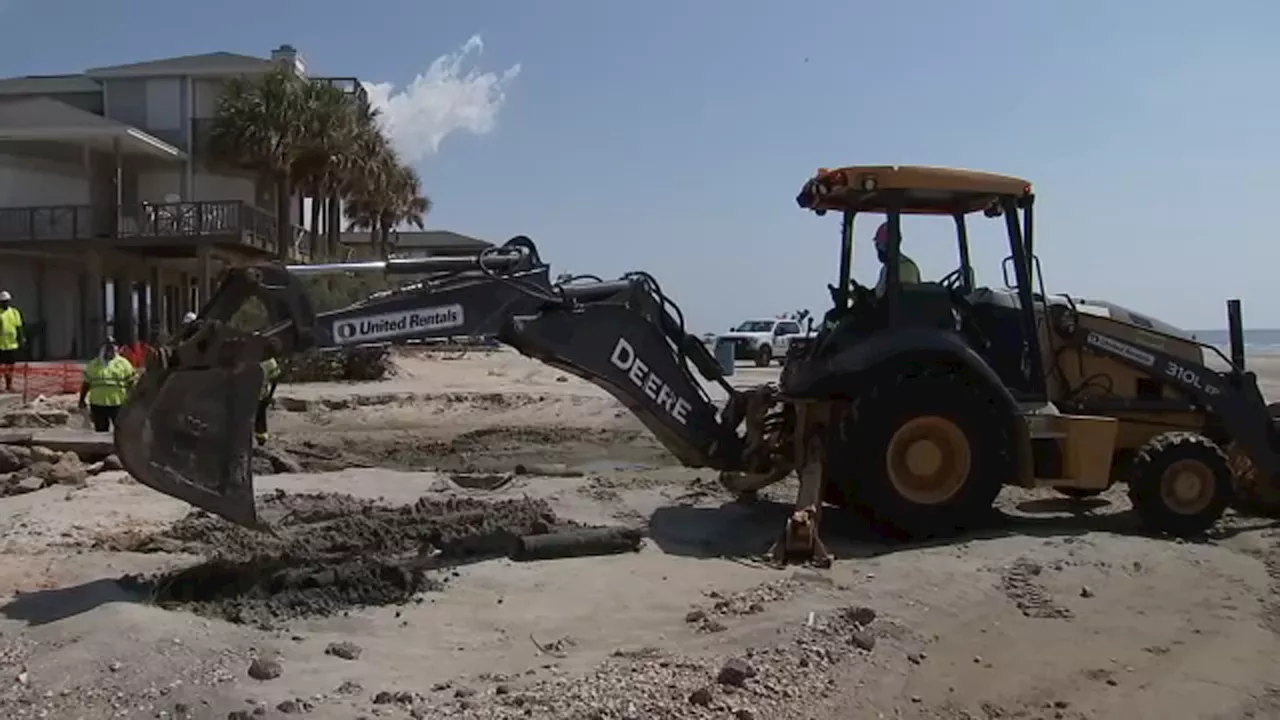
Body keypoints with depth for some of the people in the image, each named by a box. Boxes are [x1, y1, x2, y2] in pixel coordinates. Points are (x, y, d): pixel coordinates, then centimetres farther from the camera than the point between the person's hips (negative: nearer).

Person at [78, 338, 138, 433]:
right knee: (100, 431, 11)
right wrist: (82, 399, 12)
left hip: (119, 404, -2)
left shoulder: (124, 363, 2)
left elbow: (132, 382, 0)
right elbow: (86, 383, 14)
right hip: (98, 405, 2)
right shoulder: (93, 364, 10)